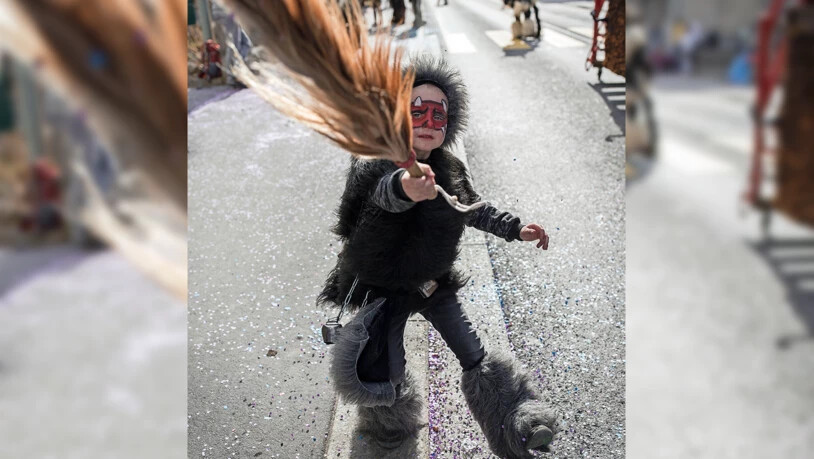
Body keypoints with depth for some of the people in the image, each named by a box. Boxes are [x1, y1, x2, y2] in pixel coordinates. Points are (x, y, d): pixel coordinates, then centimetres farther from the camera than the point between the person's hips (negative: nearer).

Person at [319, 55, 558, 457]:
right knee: (382, 377, 4)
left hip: (436, 284, 4)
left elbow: (474, 209, 13)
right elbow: (385, 189, -51)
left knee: (476, 359, 7)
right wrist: (405, 185, -74)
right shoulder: (375, 162, -25)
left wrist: (515, 229, 7)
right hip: (386, 290, -4)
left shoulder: (451, 170, -8)